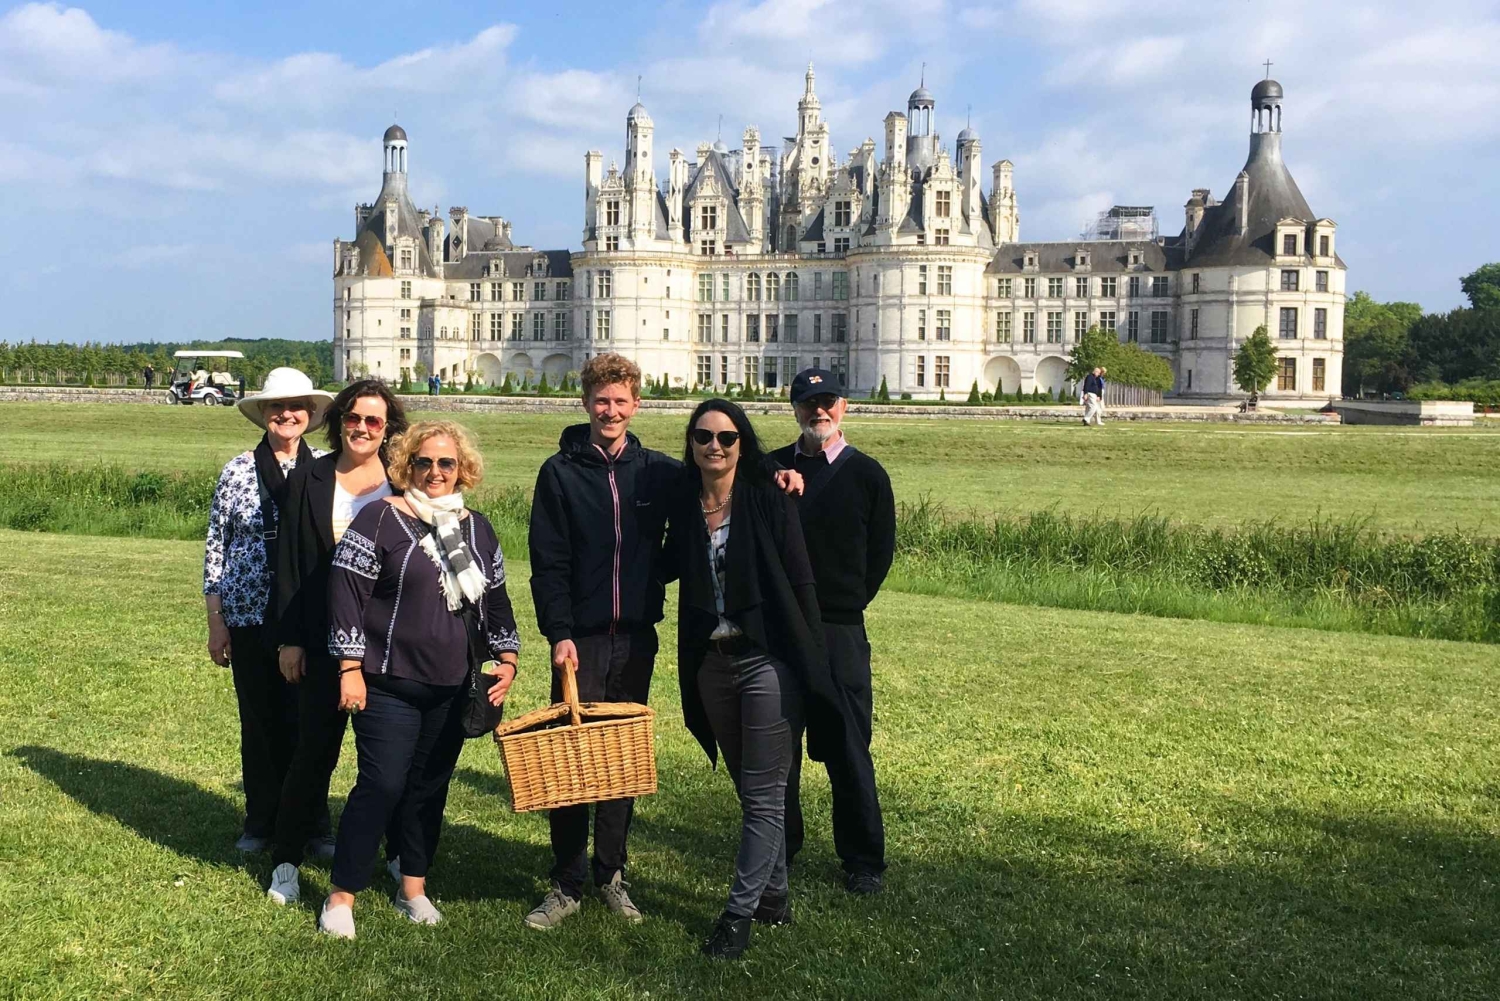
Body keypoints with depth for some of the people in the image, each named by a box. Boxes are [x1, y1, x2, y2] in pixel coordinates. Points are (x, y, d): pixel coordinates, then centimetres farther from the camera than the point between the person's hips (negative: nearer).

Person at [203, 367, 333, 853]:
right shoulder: (238, 471, 2)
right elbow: (215, 547, 5)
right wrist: (216, 621, 2)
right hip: (250, 617, 0)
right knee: (259, 722, 8)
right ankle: (260, 823, 23)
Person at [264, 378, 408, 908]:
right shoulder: (308, 480, 2)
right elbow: (289, 564, 2)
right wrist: (289, 639, -2)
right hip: (324, 639, -1)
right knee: (315, 748, 4)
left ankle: (401, 851, 24)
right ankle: (286, 859, 18)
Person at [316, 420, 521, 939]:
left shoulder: (476, 528, 10)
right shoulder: (380, 518, -7)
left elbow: (495, 599, 17)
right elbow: (346, 591, -10)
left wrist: (506, 658, 5)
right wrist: (351, 669, -13)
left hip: (451, 690, 5)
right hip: (388, 686, -5)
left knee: (430, 788, 10)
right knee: (382, 786, -7)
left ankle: (413, 887, 24)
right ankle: (341, 896, 6)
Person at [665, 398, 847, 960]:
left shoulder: (770, 503, -8)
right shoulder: (684, 508, 4)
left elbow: (801, 586, -7)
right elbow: (672, 570, 17)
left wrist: (812, 669, -8)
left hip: (767, 660, -5)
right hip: (711, 662, 5)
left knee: (763, 795, -1)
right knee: (748, 789, 15)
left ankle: (740, 911, 5)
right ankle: (774, 895, 28)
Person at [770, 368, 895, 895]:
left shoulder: (866, 474, 3)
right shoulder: (770, 469, 8)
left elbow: (880, 553, 7)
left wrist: (847, 603, 4)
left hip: (840, 632, -2)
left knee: (848, 748, 0)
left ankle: (863, 860, 11)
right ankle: (778, 846, 23)